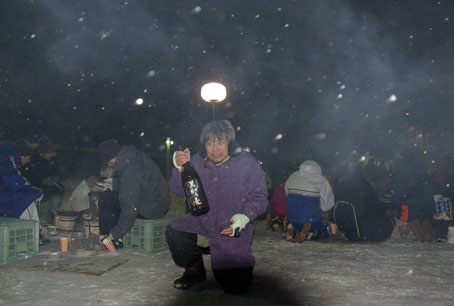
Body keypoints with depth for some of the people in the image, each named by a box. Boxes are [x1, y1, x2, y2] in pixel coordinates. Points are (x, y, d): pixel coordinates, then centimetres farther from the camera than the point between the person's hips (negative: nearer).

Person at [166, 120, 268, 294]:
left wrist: (244, 217, -23)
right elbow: (179, 191, -3)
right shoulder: (197, 162, -2)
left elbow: (258, 196, -7)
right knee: (174, 232, -26)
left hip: (233, 229, -3)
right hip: (203, 221, 3)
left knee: (236, 286, -9)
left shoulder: (247, 163, -10)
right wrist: (179, 169, -22)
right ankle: (195, 270, 4)